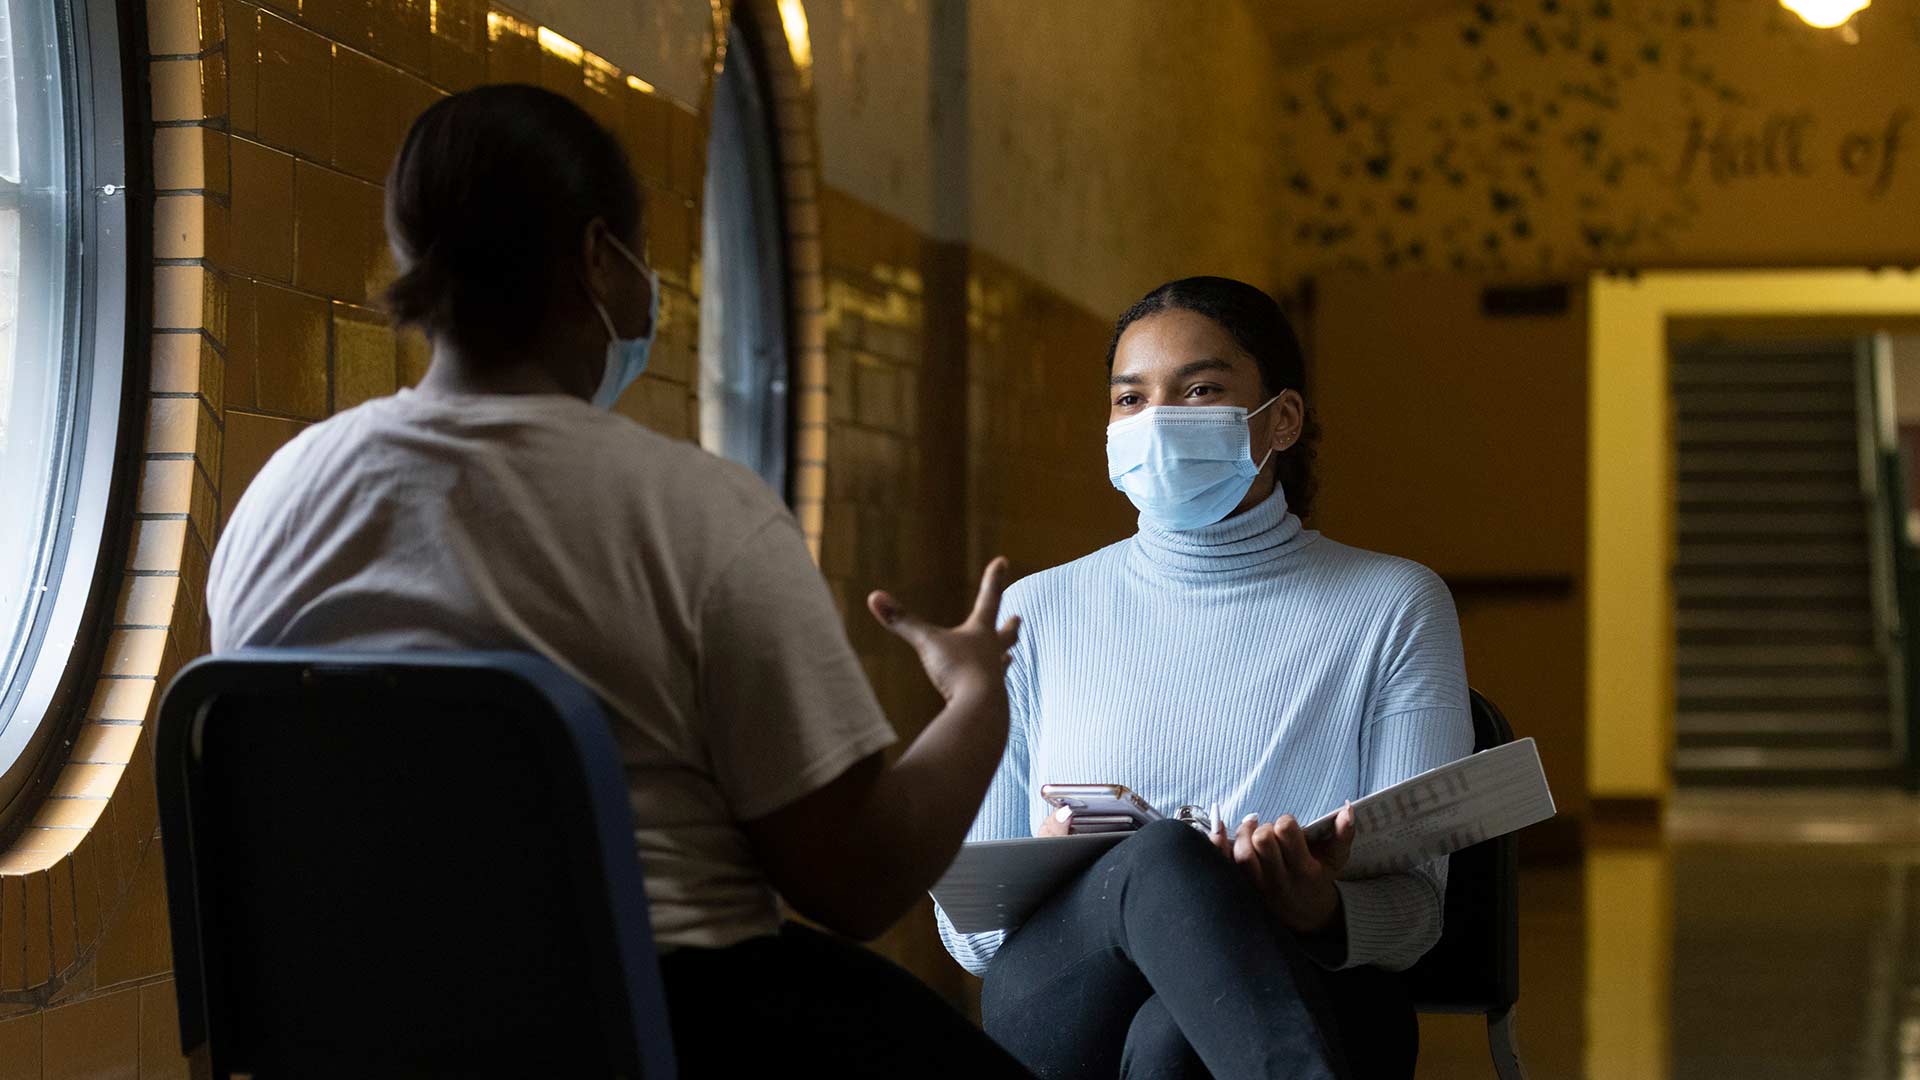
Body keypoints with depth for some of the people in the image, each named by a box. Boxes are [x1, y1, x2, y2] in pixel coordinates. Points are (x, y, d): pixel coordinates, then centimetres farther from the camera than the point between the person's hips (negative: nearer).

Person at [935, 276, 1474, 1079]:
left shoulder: (1393, 608, 10)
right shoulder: (1041, 613, 14)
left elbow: (1416, 906, 3)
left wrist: (1328, 914, -23)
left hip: (1309, 998, -2)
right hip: (1058, 1002, 2)